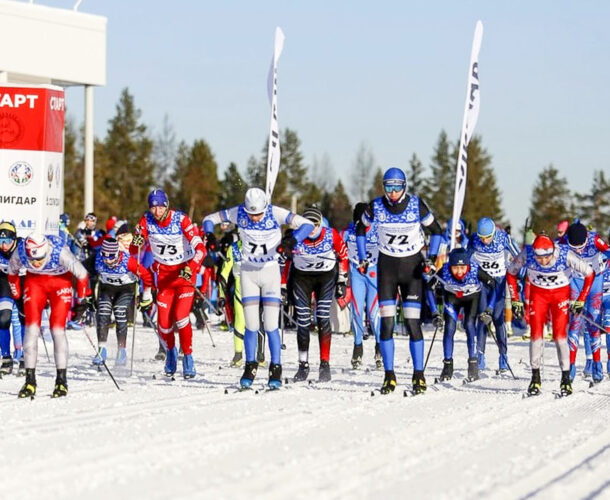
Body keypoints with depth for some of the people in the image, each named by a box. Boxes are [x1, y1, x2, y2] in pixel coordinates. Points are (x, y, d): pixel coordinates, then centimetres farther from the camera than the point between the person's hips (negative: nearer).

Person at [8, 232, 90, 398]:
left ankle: (62, 380, -3)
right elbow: (12, 271, -2)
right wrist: (16, 295, 7)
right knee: (31, 327, -9)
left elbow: (81, 274, -19)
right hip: (34, 281, 2)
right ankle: (30, 379, -5)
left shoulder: (60, 252, -35)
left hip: (60, 281, -2)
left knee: (57, 329, -11)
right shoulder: (20, 252, -26)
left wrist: (82, 299, -7)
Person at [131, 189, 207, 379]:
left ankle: (188, 356, -2)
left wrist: (191, 267, -41)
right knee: (164, 322, -5)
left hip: (185, 271, -3)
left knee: (181, 317, -19)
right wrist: (137, 243, -25)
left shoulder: (181, 220, -19)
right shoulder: (146, 221, -9)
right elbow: (134, 250, -1)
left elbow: (200, 248, -24)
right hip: (164, 273, 3)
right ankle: (170, 352, 24)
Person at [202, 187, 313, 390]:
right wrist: (209, 235, -19)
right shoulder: (238, 213, -10)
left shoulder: (276, 213, -17)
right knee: (251, 325, 0)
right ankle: (250, 368, 15)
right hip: (248, 272, 2)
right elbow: (209, 219, 2)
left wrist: (292, 240, -38)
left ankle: (276, 371, 4)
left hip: (270, 272, -2)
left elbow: (307, 225, -19)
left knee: (271, 325, -6)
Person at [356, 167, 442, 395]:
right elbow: (360, 229, 11)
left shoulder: (417, 205, -12)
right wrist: (362, 259, 5)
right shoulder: (375, 207, -8)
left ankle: (419, 376, 2)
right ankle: (389, 376, 2)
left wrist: (431, 258, -8)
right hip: (386, 267, 1)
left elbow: (436, 231, 2)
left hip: (412, 267, -1)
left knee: (413, 322, -7)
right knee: (387, 323, -5)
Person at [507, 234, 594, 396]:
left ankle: (566, 378, -1)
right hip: (537, 294, 1)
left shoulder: (566, 255, -30)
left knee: (560, 335, -11)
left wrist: (581, 300, -12)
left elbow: (589, 274, -15)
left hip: (561, 294, -1)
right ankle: (535, 378, 3)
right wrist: (515, 300, -6)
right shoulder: (526, 255, -26)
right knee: (536, 334, -9)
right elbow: (510, 274, -5)